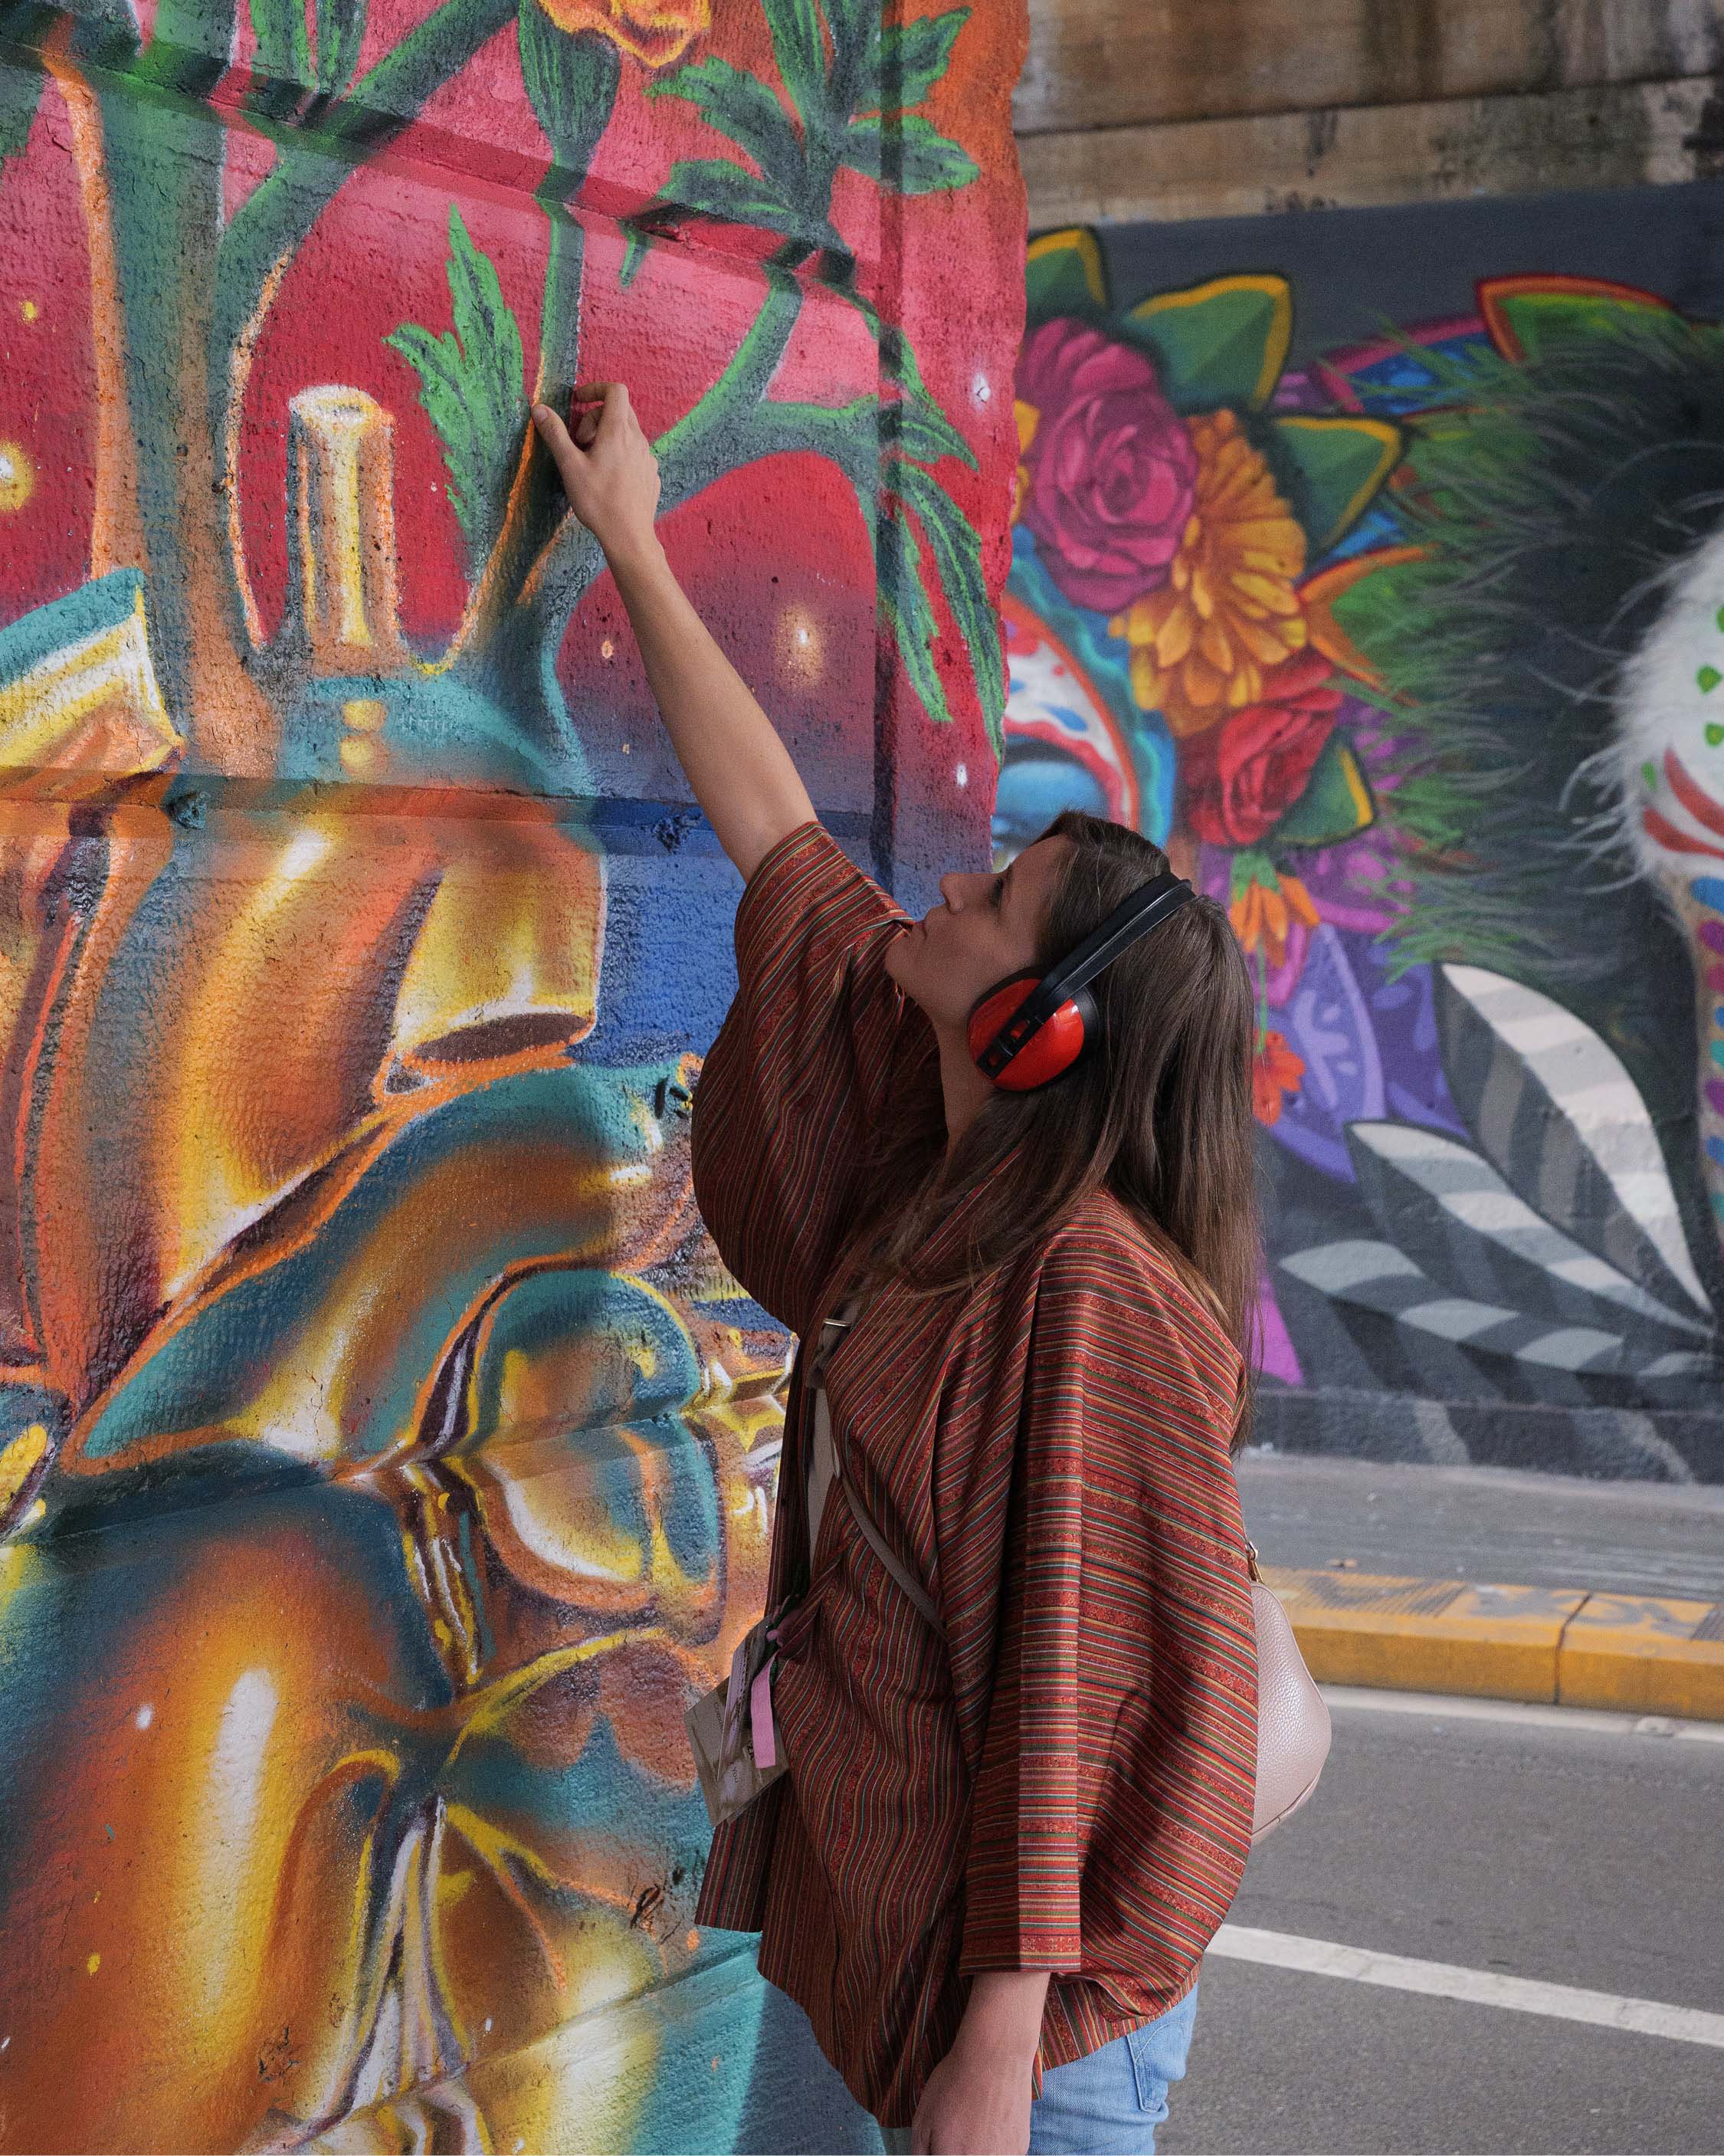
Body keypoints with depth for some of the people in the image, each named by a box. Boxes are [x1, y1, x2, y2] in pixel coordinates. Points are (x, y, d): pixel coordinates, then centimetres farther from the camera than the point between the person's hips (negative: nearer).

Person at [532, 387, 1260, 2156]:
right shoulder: (939, 1163, 0)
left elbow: (1091, 1680, -25)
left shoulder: (1094, 1289, -24)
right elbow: (775, 839, 8)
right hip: (893, 1864, 8)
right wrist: (633, 545, 16)